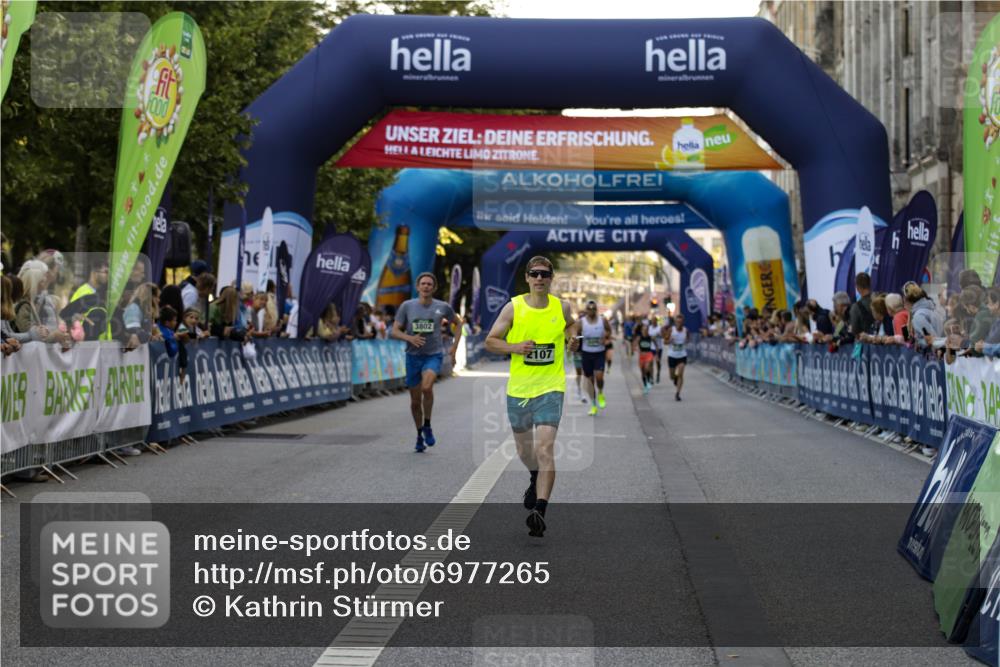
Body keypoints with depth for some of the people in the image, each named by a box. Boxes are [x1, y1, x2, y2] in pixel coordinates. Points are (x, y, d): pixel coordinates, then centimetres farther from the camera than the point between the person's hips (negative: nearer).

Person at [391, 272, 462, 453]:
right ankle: (419, 435, 28)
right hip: (413, 356, 2)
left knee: (427, 387, -29)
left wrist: (454, 347, 8)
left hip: (434, 355, -2)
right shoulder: (407, 306, -2)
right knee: (415, 400, 7)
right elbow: (395, 331, 0)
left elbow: (458, 323, 16)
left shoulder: (442, 307, -2)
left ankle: (427, 426, -9)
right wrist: (409, 338, -20)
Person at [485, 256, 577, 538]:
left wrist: (572, 337, 2)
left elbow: (571, 324, 24)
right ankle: (536, 480, 51)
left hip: (550, 388, -2)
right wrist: (515, 347, -17)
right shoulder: (513, 307, -4)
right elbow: (490, 341, 1)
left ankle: (539, 511, -20)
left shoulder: (561, 307, 0)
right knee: (524, 449, 19)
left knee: (545, 450, -17)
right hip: (518, 388, 2)